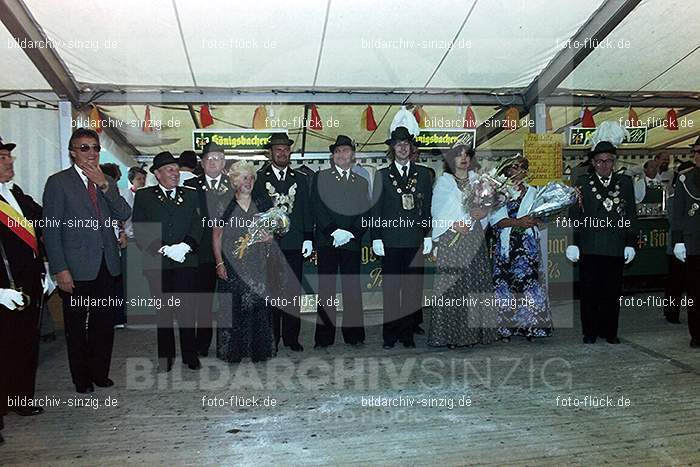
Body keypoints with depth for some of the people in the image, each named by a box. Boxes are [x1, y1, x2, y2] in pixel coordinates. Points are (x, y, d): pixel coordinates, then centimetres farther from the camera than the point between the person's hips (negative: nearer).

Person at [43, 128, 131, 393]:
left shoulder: (107, 181, 10)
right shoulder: (58, 182, -5)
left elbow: (124, 215, -2)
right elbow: (51, 230, -8)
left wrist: (104, 185, -13)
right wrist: (60, 269, -13)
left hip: (107, 266, 4)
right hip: (77, 269, -4)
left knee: (104, 323, 13)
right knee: (76, 326, 10)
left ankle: (100, 373, 29)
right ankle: (81, 379, 25)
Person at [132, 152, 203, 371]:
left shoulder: (190, 195, 13)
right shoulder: (143, 196, 6)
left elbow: (197, 226, 7)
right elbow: (140, 231, -1)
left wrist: (185, 245, -10)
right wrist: (163, 249, -12)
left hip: (186, 261, 1)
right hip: (157, 263, -1)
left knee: (187, 310, 0)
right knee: (163, 311, 6)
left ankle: (190, 355, 12)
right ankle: (166, 356, 17)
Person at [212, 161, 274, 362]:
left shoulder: (262, 204, 9)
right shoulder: (224, 206, 2)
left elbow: (271, 231, 18)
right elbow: (216, 236, 2)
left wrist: (269, 237, -5)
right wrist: (219, 263, -7)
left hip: (257, 266, 2)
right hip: (232, 266, -2)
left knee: (258, 306, 2)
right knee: (232, 307, 0)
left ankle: (258, 349, 15)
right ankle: (233, 351, 14)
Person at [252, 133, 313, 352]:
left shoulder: (301, 179, 14)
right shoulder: (258, 178, 5)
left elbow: (306, 211, 12)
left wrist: (308, 238, 4)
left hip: (294, 244, 2)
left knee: (293, 292, 5)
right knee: (269, 292, 1)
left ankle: (291, 337, 15)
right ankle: (271, 339, 11)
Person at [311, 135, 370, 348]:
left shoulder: (361, 182, 17)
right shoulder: (320, 177, 9)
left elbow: (365, 213, 9)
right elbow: (317, 208, -1)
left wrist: (350, 233, -7)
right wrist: (334, 232, -12)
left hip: (352, 242, 2)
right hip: (326, 241, -2)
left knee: (352, 288, 2)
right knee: (326, 288, -1)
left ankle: (354, 334, 9)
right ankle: (324, 336, 5)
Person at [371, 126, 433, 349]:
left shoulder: (423, 173, 12)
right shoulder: (382, 175, 9)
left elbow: (428, 207, 9)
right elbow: (375, 209, 5)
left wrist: (428, 236, 2)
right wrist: (376, 238, -3)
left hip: (415, 240, 1)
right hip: (390, 240, -1)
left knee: (413, 288, 2)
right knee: (390, 288, 1)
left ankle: (408, 334, 11)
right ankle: (390, 334, 10)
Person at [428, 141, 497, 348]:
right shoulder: (443, 181, 5)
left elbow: (487, 207, 14)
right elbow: (438, 212, -3)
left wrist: (482, 213, -8)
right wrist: (454, 225, -17)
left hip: (474, 240, 4)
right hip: (451, 240, -4)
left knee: (475, 283, 1)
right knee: (451, 286, -6)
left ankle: (473, 331, 8)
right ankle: (450, 334, -2)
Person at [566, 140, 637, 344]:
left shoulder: (625, 182, 12)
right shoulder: (583, 182, 7)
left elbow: (631, 215, 11)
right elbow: (574, 214, 3)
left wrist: (630, 243, 5)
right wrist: (573, 243, -3)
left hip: (616, 248, 1)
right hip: (589, 248, -1)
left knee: (612, 292, 6)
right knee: (589, 292, 2)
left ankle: (610, 331, 18)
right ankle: (590, 332, 13)